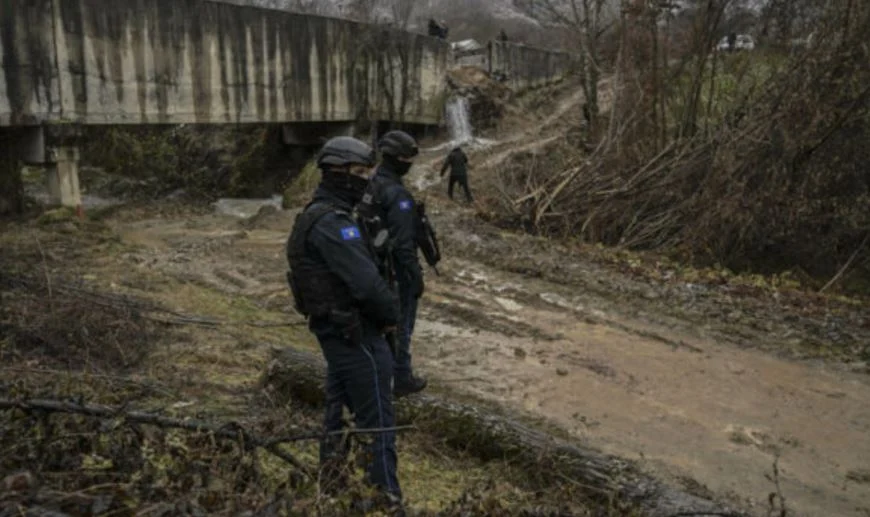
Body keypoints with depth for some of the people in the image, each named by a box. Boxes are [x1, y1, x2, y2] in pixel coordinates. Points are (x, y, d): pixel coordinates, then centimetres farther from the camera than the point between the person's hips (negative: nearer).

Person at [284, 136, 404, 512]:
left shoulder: (318, 215, 11)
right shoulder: (332, 223, -23)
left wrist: (381, 312, 6)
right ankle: (387, 501, 11)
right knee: (377, 419, 0)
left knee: (339, 409, 20)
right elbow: (366, 282, -27)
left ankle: (331, 488, 35)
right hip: (354, 333, -10)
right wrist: (392, 314, -9)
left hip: (334, 329, 10)